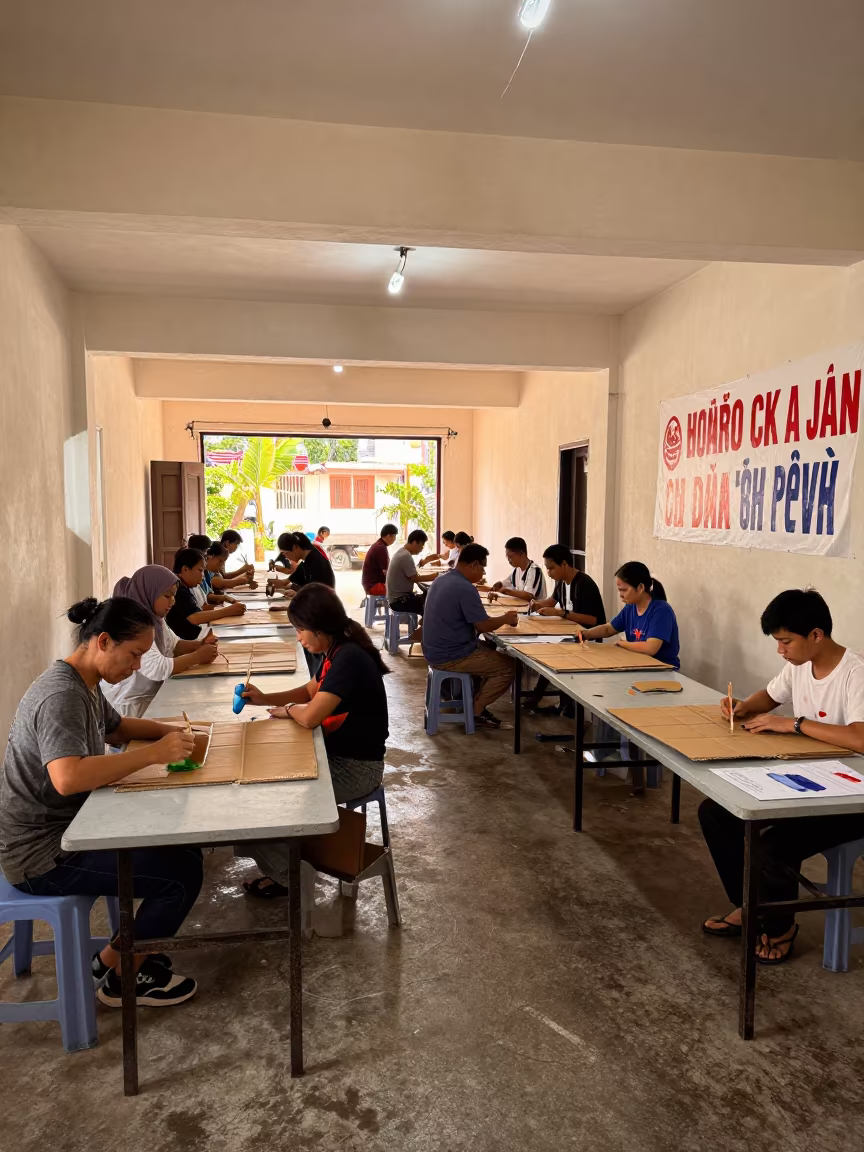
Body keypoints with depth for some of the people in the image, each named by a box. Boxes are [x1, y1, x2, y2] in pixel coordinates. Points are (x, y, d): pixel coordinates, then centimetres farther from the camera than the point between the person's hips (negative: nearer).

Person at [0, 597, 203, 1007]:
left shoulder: (84, 684, 5)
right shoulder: (60, 696, -26)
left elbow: (115, 726, 23)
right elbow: (68, 777, -41)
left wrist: (168, 731, 5)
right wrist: (153, 754, -34)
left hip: (66, 831, 10)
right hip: (43, 857, -10)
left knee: (183, 848, 11)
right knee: (182, 873, -13)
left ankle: (123, 954, 22)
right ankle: (121, 978, 9)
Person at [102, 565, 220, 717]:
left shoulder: (153, 616, 4)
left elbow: (173, 645, 13)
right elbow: (158, 669, -29)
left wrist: (200, 645, -6)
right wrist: (198, 657, -19)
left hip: (151, 697, 8)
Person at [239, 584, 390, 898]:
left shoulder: (349, 659, -27)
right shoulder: (337, 652, 3)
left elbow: (309, 716, -30)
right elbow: (309, 692, 18)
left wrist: (288, 710, -7)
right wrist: (265, 698, 4)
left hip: (355, 768, -9)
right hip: (338, 754, 9)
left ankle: (284, 874, 16)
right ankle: (281, 865, 22)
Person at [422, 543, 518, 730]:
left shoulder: (441, 580, 9)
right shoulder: (465, 588, -22)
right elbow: (484, 626, -20)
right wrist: (505, 618, -2)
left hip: (436, 651, 10)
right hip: (451, 656, -10)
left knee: (491, 652, 25)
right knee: (509, 667, -3)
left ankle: (473, 700, 21)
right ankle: (475, 709, 5)